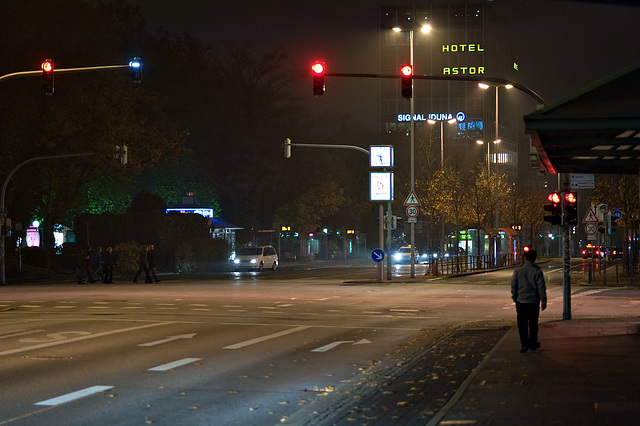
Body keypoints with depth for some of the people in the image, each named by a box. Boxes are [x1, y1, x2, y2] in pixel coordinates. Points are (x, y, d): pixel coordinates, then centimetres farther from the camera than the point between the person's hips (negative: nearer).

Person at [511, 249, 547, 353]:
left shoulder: (518, 271, -1)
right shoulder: (537, 272, -7)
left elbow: (513, 286, 5)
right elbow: (541, 287, -6)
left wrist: (515, 298, 17)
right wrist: (543, 301, 1)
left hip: (521, 301, 0)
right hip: (534, 301, 0)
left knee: (522, 324, 3)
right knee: (533, 324, 13)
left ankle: (525, 343, -9)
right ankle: (533, 343, 22)